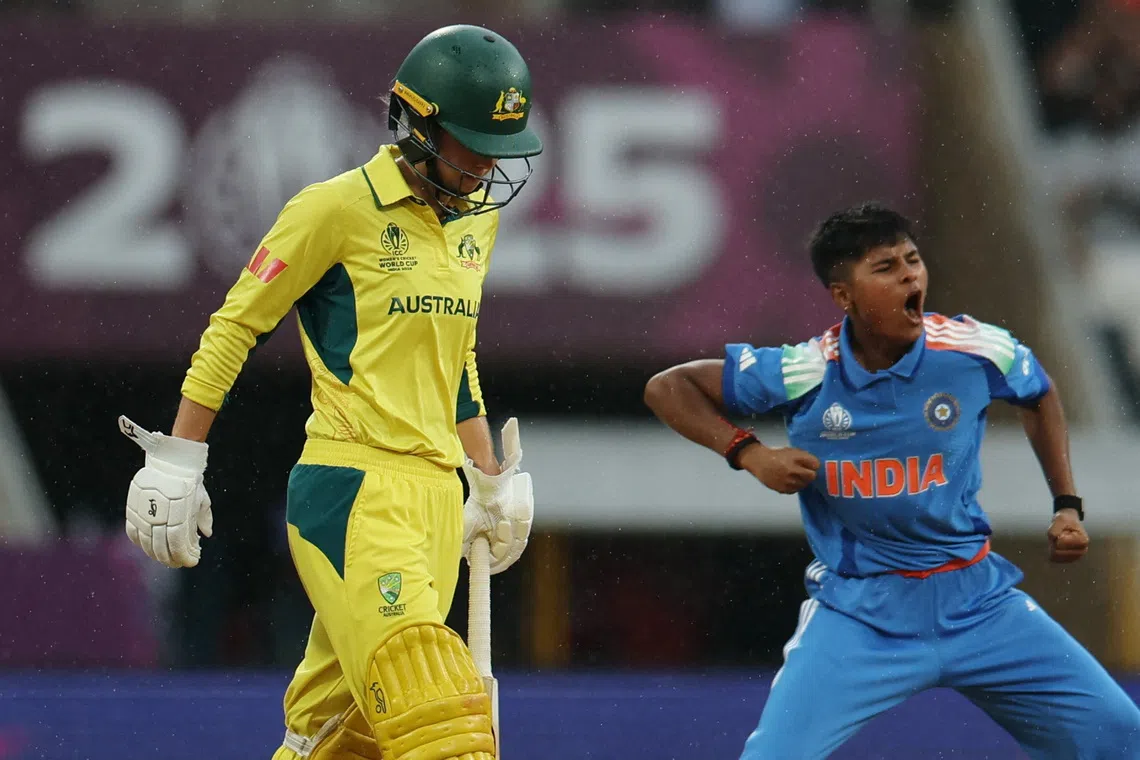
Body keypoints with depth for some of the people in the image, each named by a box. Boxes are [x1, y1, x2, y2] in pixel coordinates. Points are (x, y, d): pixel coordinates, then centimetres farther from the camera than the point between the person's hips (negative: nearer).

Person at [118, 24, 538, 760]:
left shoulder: (476, 217, 15)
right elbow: (235, 326, -3)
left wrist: (493, 480, 27)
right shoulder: (338, 208, -7)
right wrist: (176, 462, -6)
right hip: (352, 493, -7)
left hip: (435, 498, 7)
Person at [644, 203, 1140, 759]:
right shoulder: (803, 373, -14)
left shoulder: (977, 350, -8)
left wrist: (1067, 506, 8)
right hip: (859, 614, -3)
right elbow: (667, 388, -5)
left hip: (976, 602, 3)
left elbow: (1041, 397, 15)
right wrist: (749, 454, -17)